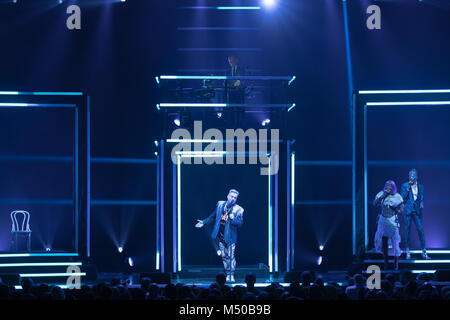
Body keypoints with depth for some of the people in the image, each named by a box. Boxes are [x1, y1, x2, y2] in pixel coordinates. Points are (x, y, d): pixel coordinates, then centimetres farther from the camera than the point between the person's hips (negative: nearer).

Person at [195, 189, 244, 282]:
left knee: (231, 256, -5)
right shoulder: (220, 204, 6)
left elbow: (240, 223, -8)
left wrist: (233, 219, -26)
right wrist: (204, 222, 16)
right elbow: (213, 216, 19)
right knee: (224, 256, 8)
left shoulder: (238, 209, -5)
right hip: (220, 235, 4)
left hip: (230, 236, -4)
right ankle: (228, 275, 19)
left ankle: (232, 276, 1)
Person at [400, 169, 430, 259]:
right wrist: (408, 188, -15)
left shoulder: (420, 186, 10)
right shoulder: (404, 186, 2)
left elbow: (422, 197, 13)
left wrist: (421, 203, -8)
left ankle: (424, 252, 0)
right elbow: (403, 197, -5)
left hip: (417, 210, 2)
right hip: (408, 210, -2)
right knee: (408, 230, 1)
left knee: (420, 229, -4)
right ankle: (407, 251, 9)